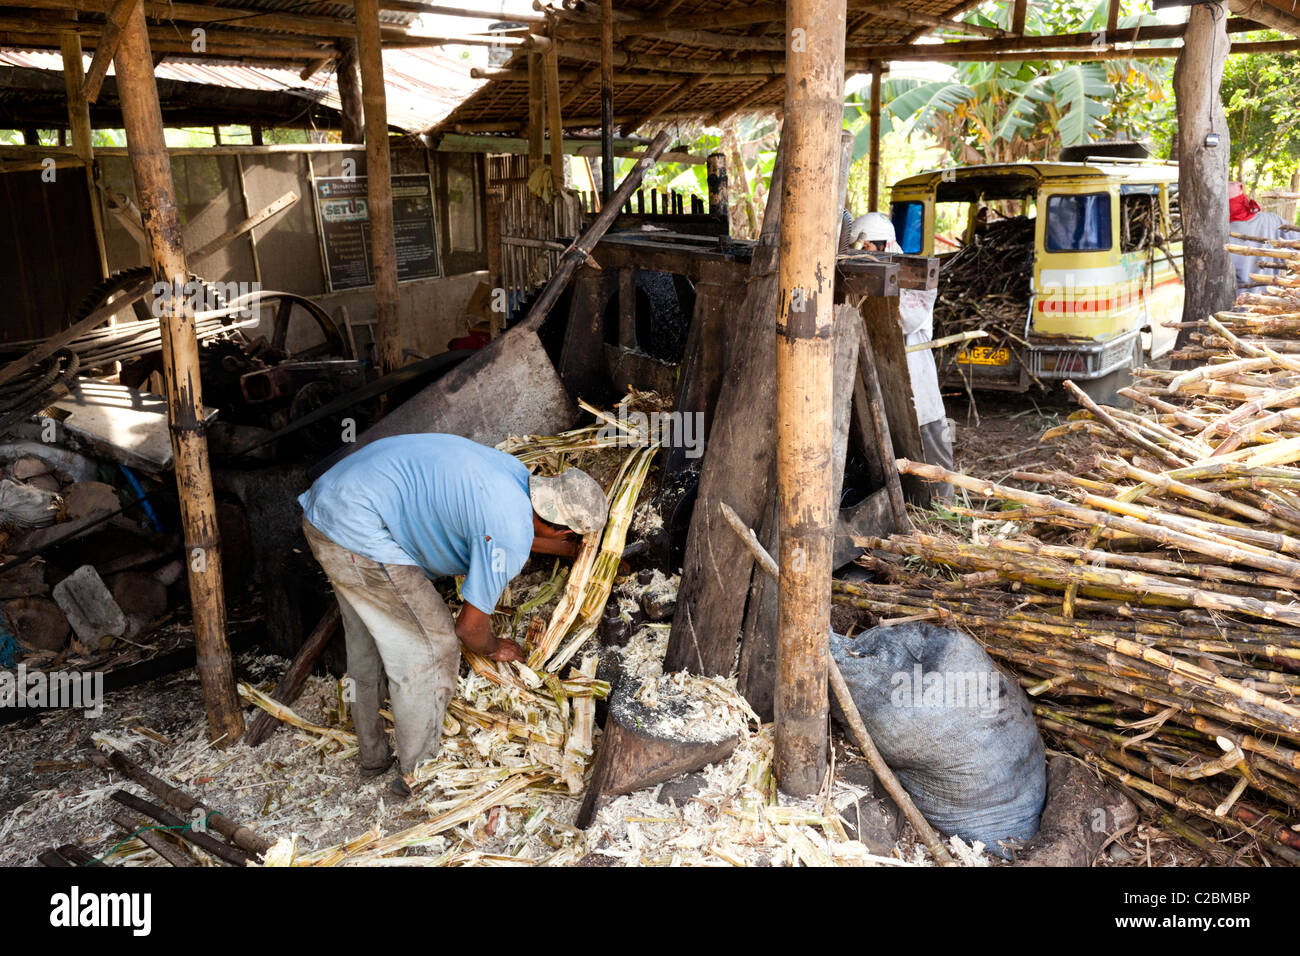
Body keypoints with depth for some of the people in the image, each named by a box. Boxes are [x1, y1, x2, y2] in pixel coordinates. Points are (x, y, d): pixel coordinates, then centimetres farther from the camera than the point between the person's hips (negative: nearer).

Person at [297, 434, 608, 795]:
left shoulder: (518, 475, 6)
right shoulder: (509, 541, -20)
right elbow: (470, 626, -8)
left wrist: (574, 550, 41)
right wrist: (495, 649, 14)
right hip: (359, 535, -10)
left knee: (368, 646, 24)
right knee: (431, 650, 3)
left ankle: (373, 756, 42)